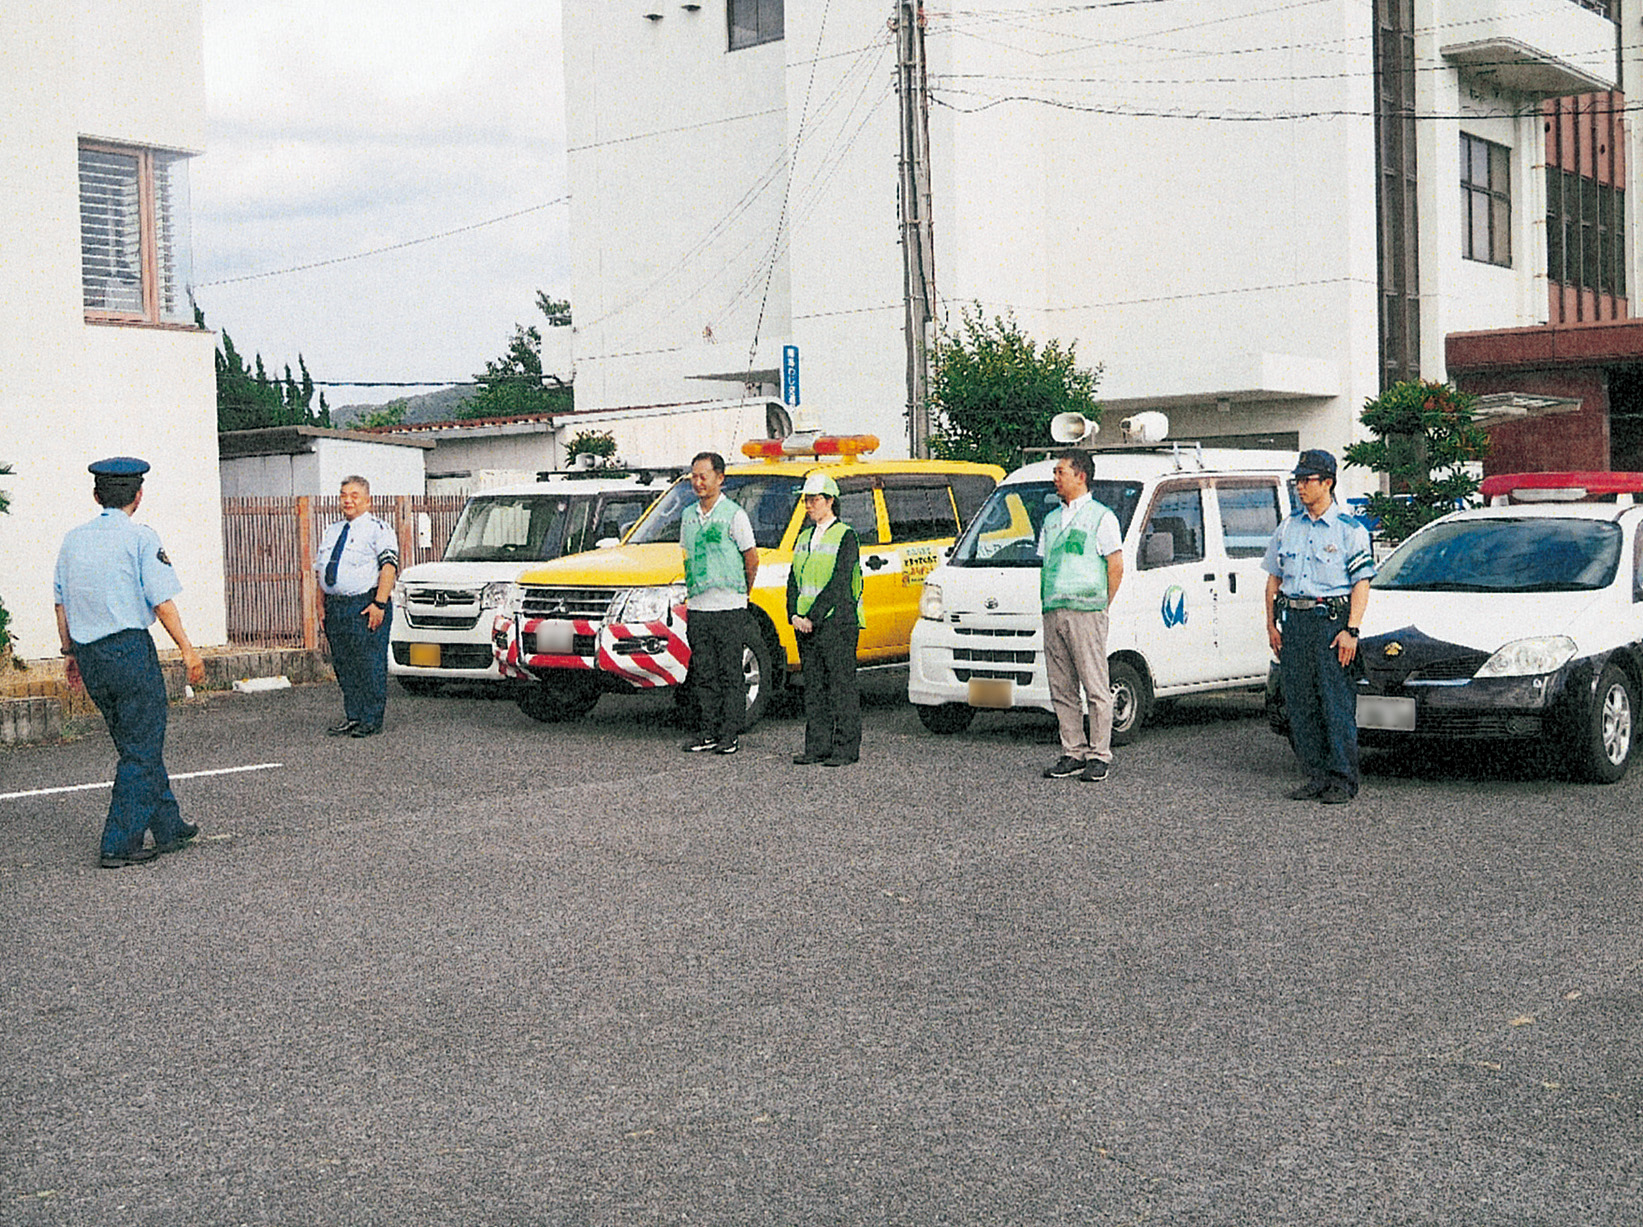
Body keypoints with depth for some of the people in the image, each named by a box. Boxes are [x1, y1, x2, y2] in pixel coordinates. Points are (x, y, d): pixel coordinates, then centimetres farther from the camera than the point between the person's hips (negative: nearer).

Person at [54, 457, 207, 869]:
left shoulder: (73, 539, 11)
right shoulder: (141, 537, -8)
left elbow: (61, 603, 12)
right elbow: (162, 601, -13)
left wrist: (71, 653, 21)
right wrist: (188, 650, -8)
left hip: (87, 654, 7)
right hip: (129, 649, -7)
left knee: (136, 744, 17)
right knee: (142, 750, 1)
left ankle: (169, 828, 26)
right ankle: (119, 845, -1)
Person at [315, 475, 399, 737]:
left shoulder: (377, 530, -4)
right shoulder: (332, 532, 20)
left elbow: (389, 568, -15)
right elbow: (321, 571, 22)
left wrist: (379, 604, -23)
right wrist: (324, 607, 13)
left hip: (366, 606, -7)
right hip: (335, 606, 7)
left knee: (370, 665, -6)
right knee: (343, 665, 10)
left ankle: (371, 721, 0)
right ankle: (352, 716, 19)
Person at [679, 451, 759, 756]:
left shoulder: (734, 515, -6)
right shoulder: (689, 516, 12)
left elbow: (751, 559, -2)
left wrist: (742, 591, 5)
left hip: (729, 607, -6)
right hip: (697, 607, 6)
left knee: (730, 674, -2)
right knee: (704, 674, 7)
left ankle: (729, 735, 1)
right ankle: (709, 732, 14)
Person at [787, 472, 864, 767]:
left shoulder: (846, 537, -6)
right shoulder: (804, 537, 17)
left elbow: (839, 583, -14)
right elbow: (794, 579, 13)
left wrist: (813, 618, -18)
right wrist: (795, 615, -3)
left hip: (836, 621, -7)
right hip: (806, 624, 7)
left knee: (841, 685, -4)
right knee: (813, 686, 7)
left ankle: (846, 749, 0)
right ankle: (817, 746, 12)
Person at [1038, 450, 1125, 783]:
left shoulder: (1101, 517, -1)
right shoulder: (1052, 519, 19)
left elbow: (1116, 567, -4)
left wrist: (1100, 607, -5)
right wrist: (1046, 603, 11)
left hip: (1085, 612, -7)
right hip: (1053, 614, 7)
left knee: (1095, 688, -4)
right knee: (1061, 690, 6)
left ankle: (1099, 756, 0)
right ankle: (1073, 754, 13)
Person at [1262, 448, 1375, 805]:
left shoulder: (1350, 530, -1)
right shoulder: (1288, 527, 14)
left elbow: (1361, 584, -5)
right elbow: (1273, 578, 18)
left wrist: (1351, 630, -14)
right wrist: (1271, 624, 10)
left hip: (1331, 619, -5)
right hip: (1293, 619, 6)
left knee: (1337, 704, -6)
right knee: (1300, 704, 6)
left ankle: (1343, 780, 0)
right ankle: (1317, 776, 14)